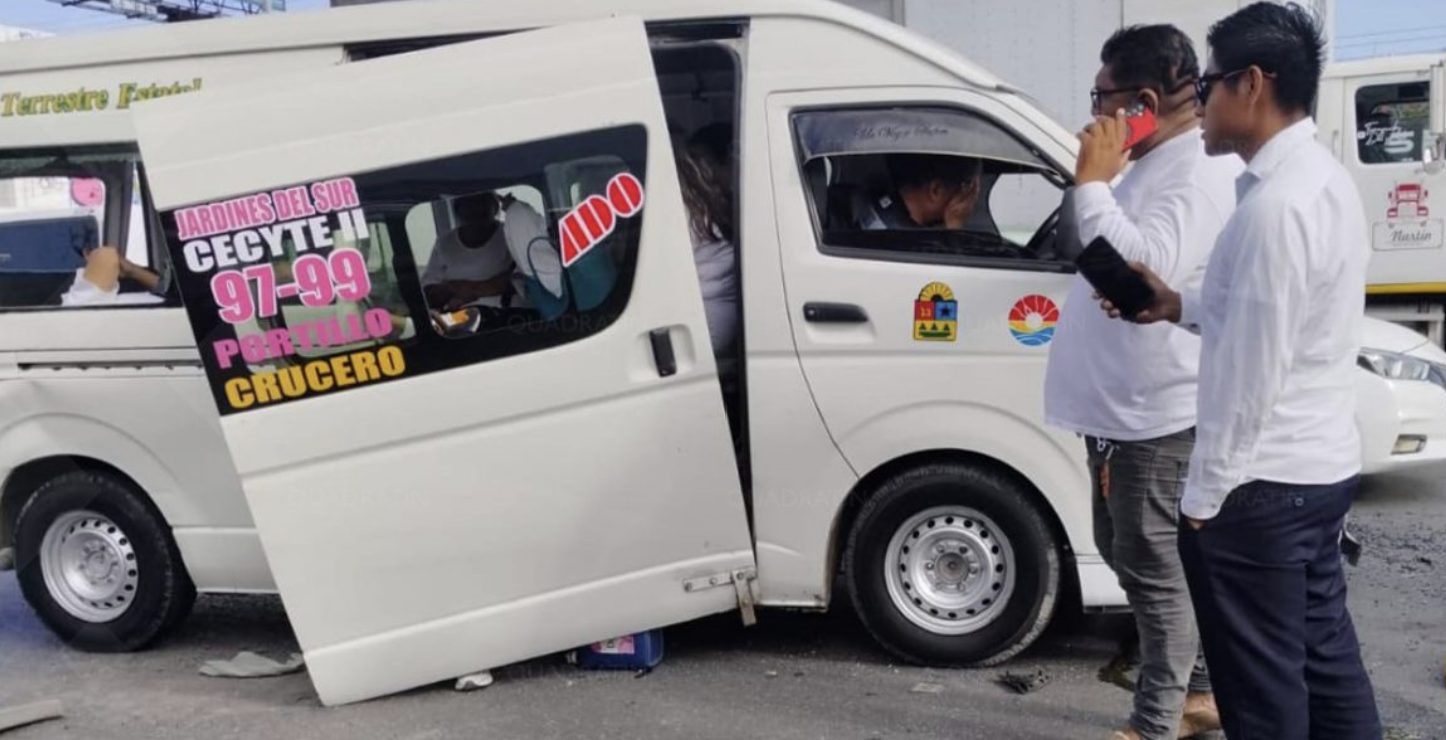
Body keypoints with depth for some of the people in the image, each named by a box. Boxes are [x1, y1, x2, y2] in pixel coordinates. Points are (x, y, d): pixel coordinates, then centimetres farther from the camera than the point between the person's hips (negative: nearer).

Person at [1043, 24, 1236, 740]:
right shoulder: (1156, 166, 14)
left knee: (1154, 568, 0)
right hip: (1123, 407, 11)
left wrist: (1091, 183, -26)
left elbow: (1148, 269, -32)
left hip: (1157, 414, -11)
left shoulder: (1201, 172, -18)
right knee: (1126, 551, 20)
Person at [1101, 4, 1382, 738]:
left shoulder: (1276, 203, -23)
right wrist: (1180, 305, 9)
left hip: (1263, 483, -10)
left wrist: (1204, 493, -16)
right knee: (1323, 653, 19)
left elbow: (1250, 370, -23)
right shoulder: (1321, 179, 10)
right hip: (1317, 466, 10)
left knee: (1262, 680, 4)